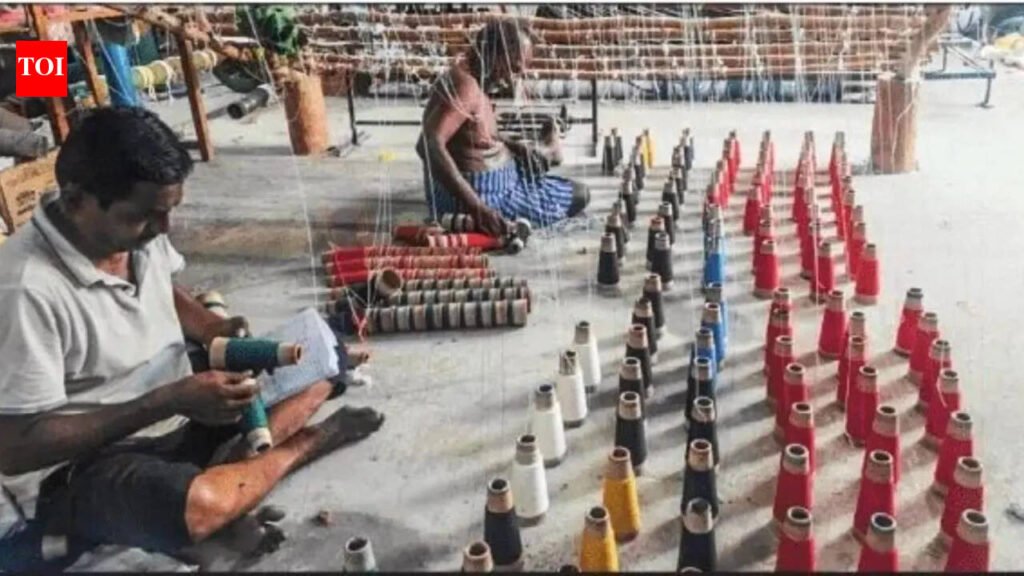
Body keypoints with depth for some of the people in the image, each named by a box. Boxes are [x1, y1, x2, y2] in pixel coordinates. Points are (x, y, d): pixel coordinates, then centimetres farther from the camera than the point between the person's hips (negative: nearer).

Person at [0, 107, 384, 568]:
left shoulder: (136, 229, -6)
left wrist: (214, 329, -8)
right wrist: (169, 401, -29)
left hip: (186, 412, 7)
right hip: (94, 464, -6)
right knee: (199, 507, -37)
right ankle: (303, 444, -9)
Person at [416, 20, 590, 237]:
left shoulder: (469, 79, 5)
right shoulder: (465, 85, -26)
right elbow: (429, 144, -39)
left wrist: (514, 146, 9)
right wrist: (476, 207, -43)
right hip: (482, 195, -10)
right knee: (578, 195, 3)